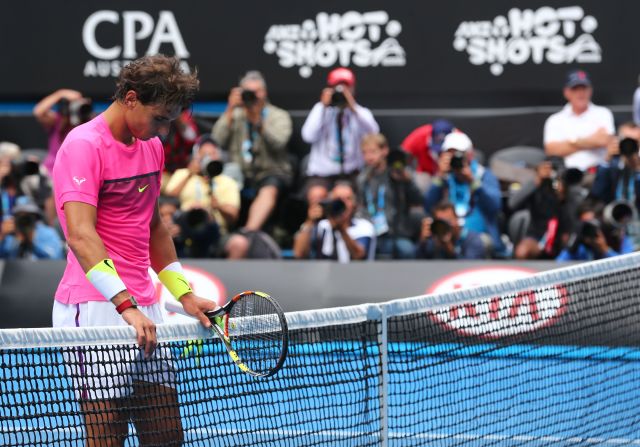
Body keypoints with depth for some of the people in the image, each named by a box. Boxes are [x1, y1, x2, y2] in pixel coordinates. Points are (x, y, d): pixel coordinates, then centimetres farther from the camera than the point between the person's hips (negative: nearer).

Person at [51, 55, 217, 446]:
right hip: (96, 308, -8)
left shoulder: (153, 146, 15)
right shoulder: (84, 146, -12)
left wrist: (184, 295, 20)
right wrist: (125, 305, -31)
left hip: (144, 311, 8)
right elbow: (80, 236, -23)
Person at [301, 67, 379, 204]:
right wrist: (323, 106, -7)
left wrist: (353, 106, -20)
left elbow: (373, 133, -14)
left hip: (352, 172, 1)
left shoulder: (361, 112, 9)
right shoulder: (320, 109, 10)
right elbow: (309, 136, -7)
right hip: (321, 172, 0)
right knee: (316, 195, -32)